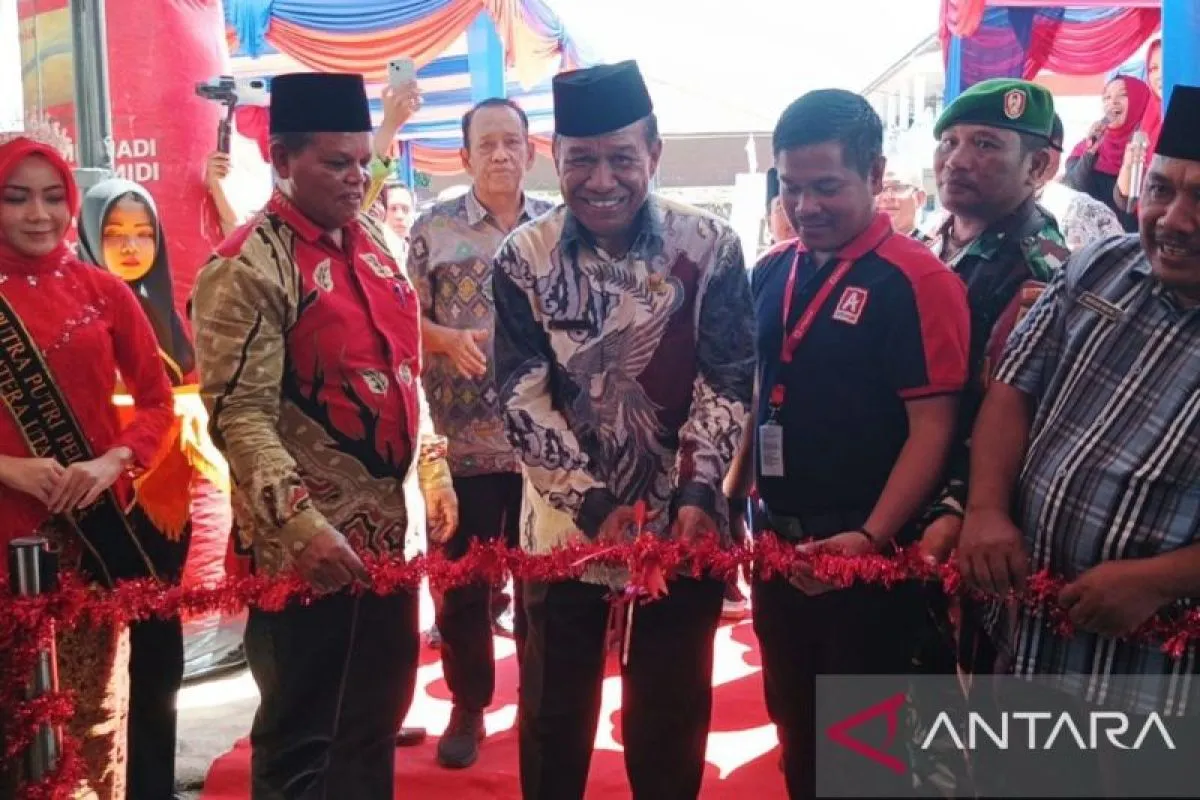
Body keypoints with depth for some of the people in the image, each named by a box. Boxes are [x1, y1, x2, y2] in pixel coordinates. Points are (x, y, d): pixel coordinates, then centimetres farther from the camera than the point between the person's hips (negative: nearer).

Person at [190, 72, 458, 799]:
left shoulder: (372, 242, 10)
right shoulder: (247, 268, -14)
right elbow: (239, 416, -19)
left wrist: (434, 473, 14)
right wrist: (302, 526, -25)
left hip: (387, 525, 8)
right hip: (309, 542, -7)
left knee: (378, 715, 21)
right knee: (301, 735, 9)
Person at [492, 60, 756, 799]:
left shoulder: (710, 247, -6)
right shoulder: (524, 257, -5)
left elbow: (729, 381, -5)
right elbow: (523, 396, -7)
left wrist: (696, 497, -16)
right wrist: (595, 505, -14)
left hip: (683, 521, 0)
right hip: (566, 520, 1)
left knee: (672, 712, 14)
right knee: (554, 710, 15)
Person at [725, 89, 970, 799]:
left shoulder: (917, 280, -15)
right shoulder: (771, 273, 4)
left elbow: (931, 430, -18)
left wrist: (871, 539, -27)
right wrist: (731, 496, 8)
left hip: (864, 551, -6)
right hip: (776, 541, 6)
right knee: (793, 721, 22)